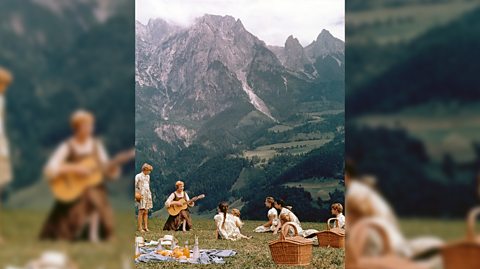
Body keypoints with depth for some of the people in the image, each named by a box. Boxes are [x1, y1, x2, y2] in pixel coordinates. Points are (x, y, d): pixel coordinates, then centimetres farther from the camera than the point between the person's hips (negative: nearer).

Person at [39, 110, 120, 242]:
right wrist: (75, 169, -21)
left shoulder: (96, 145, 4)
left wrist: (113, 169, -15)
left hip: (94, 188, 3)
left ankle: (94, 234, -8)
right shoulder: (67, 147, -7)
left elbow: (107, 171, 7)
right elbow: (50, 171, -16)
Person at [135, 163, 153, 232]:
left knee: (146, 212, 6)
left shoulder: (148, 176, 16)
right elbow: (135, 186, -8)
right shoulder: (138, 176, -5)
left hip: (147, 196, 7)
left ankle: (145, 227, 9)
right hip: (141, 196, -7)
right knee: (141, 212, -9)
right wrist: (138, 194, -15)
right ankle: (140, 228, -8)